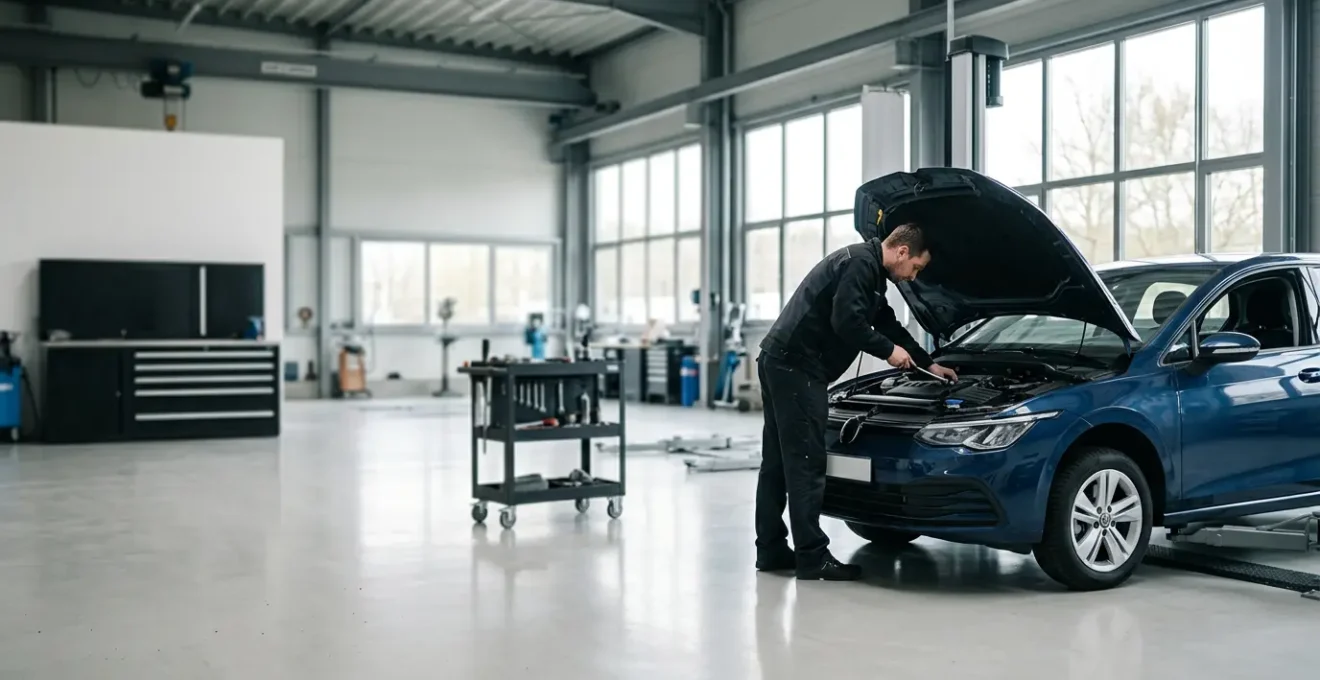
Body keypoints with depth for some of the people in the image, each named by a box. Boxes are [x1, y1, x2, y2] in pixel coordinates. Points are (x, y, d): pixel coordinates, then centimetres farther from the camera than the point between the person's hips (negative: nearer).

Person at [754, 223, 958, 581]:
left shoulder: (867, 269, 23)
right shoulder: (861, 263, -10)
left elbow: (888, 324, 33)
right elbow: (846, 321, -21)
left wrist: (929, 364, 38)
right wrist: (889, 351, -7)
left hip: (780, 362, 11)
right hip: (796, 366, -11)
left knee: (778, 461, 12)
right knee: (805, 463, -8)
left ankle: (771, 549, 17)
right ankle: (812, 557, -5)